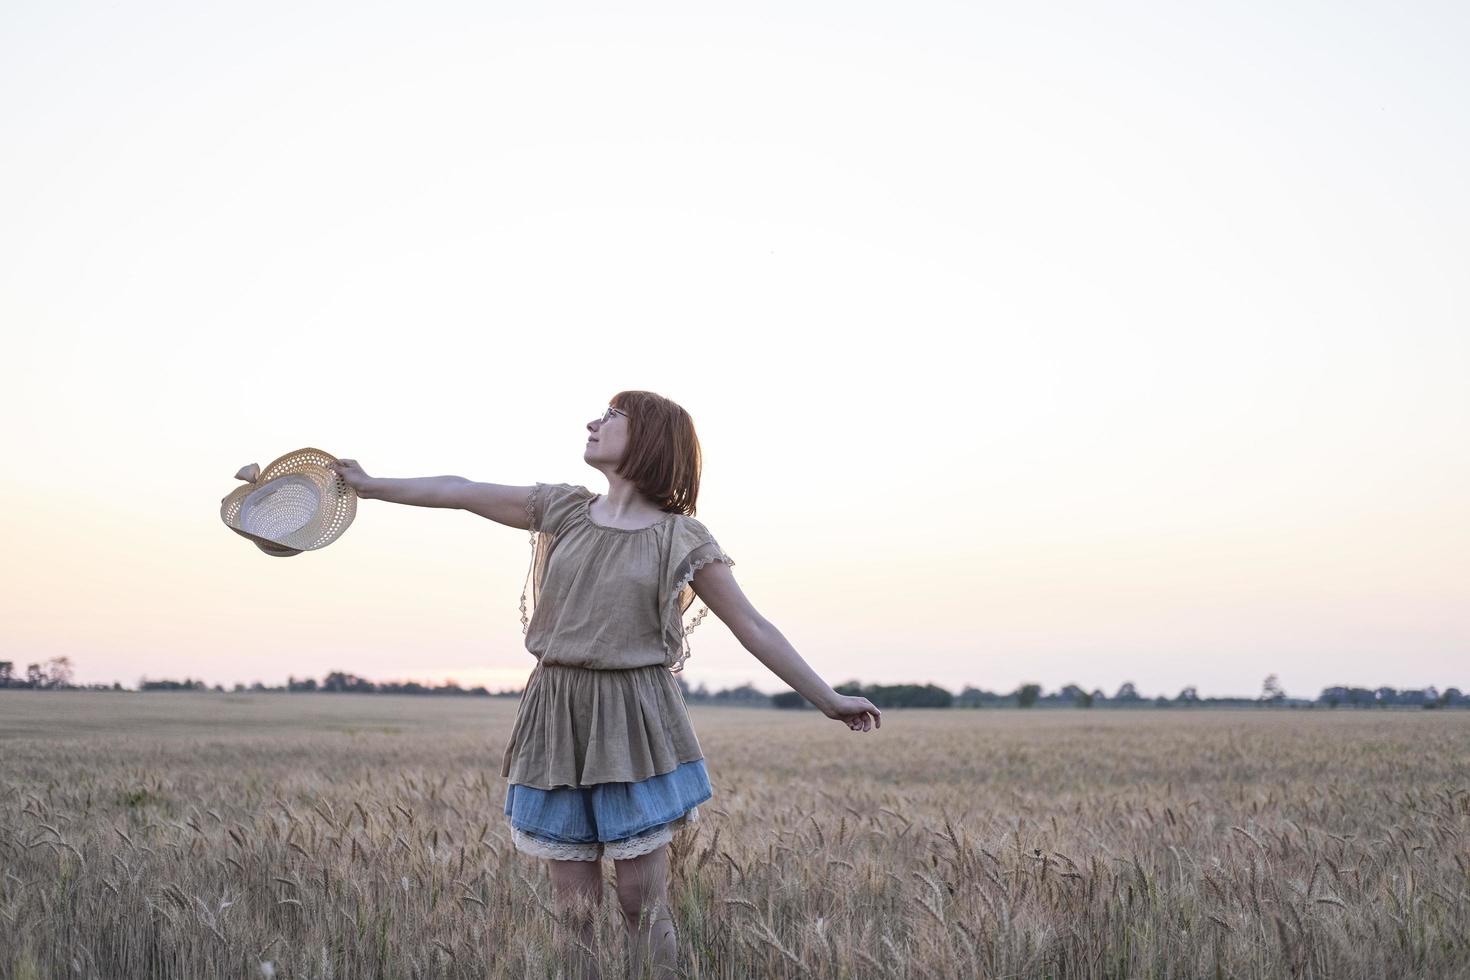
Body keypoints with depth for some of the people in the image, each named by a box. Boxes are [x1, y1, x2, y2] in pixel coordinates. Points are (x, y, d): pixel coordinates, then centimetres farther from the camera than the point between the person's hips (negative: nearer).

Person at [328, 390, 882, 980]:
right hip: (558, 716, 4)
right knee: (573, 907, 7)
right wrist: (372, 486, 14)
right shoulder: (563, 510, 7)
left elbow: (754, 628, -3)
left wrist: (829, 700, -4)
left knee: (642, 903, 0)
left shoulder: (681, 540, -4)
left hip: (636, 724, -3)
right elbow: (460, 492, 12)